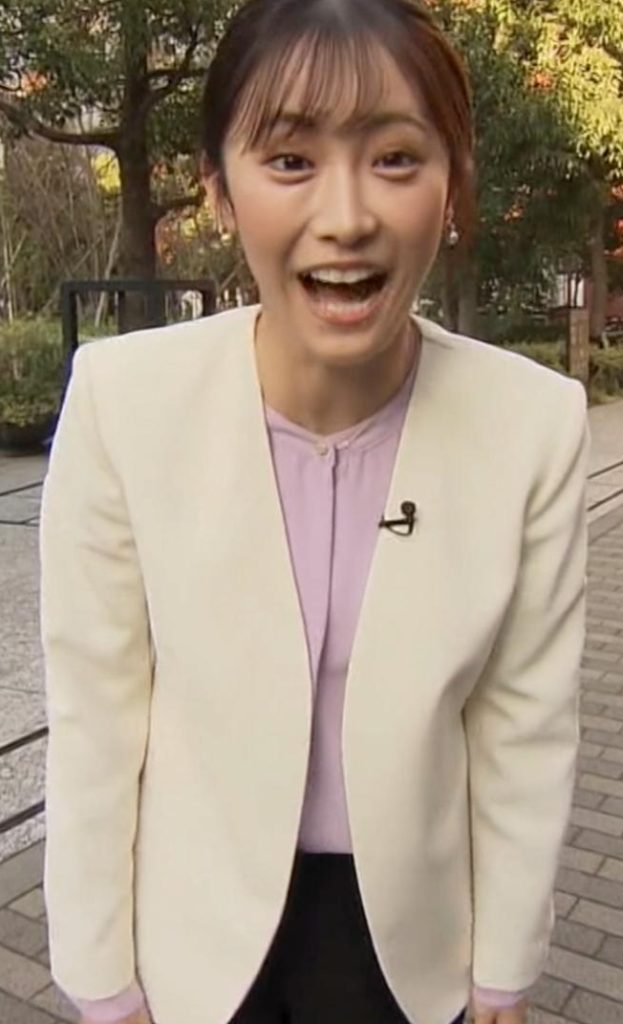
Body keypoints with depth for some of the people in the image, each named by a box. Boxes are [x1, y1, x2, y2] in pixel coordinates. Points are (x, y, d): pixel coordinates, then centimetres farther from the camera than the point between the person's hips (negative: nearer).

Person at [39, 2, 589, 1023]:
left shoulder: (539, 423, -19)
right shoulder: (121, 398, -22)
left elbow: (528, 725, -8)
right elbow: (93, 718, -12)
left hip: (410, 923, 1)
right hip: (193, 923, 0)